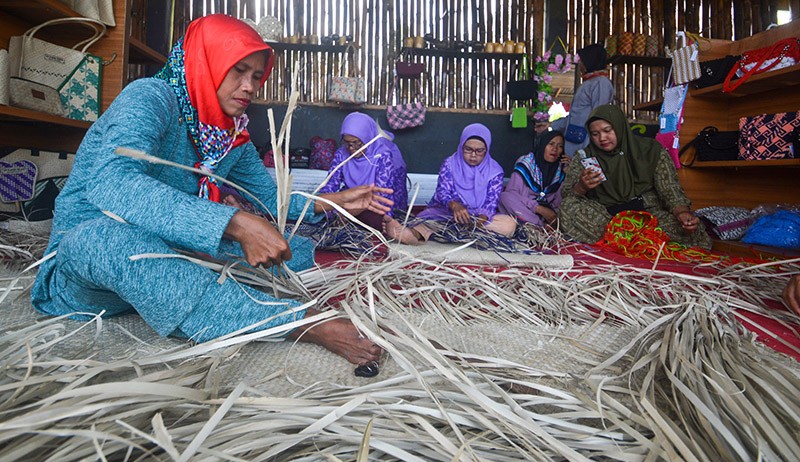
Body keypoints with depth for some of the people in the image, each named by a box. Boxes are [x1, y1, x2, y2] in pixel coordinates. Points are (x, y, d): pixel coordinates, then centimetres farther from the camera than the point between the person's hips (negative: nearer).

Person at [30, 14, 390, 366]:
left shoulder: (234, 136, 2)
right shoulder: (151, 97, -18)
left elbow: (270, 197, 14)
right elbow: (110, 183, -37)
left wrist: (334, 202, 0)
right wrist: (235, 223, -47)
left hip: (169, 254, 7)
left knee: (299, 250, 4)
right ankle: (305, 324, -46)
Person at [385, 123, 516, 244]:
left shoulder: (495, 171, 1)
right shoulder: (450, 164, 0)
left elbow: (492, 202, -7)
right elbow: (442, 192, -11)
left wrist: (482, 218, -30)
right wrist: (454, 205, -35)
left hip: (479, 217, 1)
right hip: (444, 212, 0)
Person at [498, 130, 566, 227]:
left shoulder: (561, 171, 3)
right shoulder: (526, 163, -7)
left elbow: (558, 201, 4)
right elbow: (511, 192, -14)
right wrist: (539, 208, -23)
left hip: (546, 212, 2)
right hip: (522, 208, -1)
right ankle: (542, 227, -28)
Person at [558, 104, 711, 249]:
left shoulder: (651, 150, 4)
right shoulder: (585, 156, 6)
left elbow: (671, 191, -1)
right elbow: (566, 197, 0)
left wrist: (682, 212, -22)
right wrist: (581, 187, -23)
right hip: (603, 214, 0)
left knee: (693, 232, -25)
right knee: (567, 207, -30)